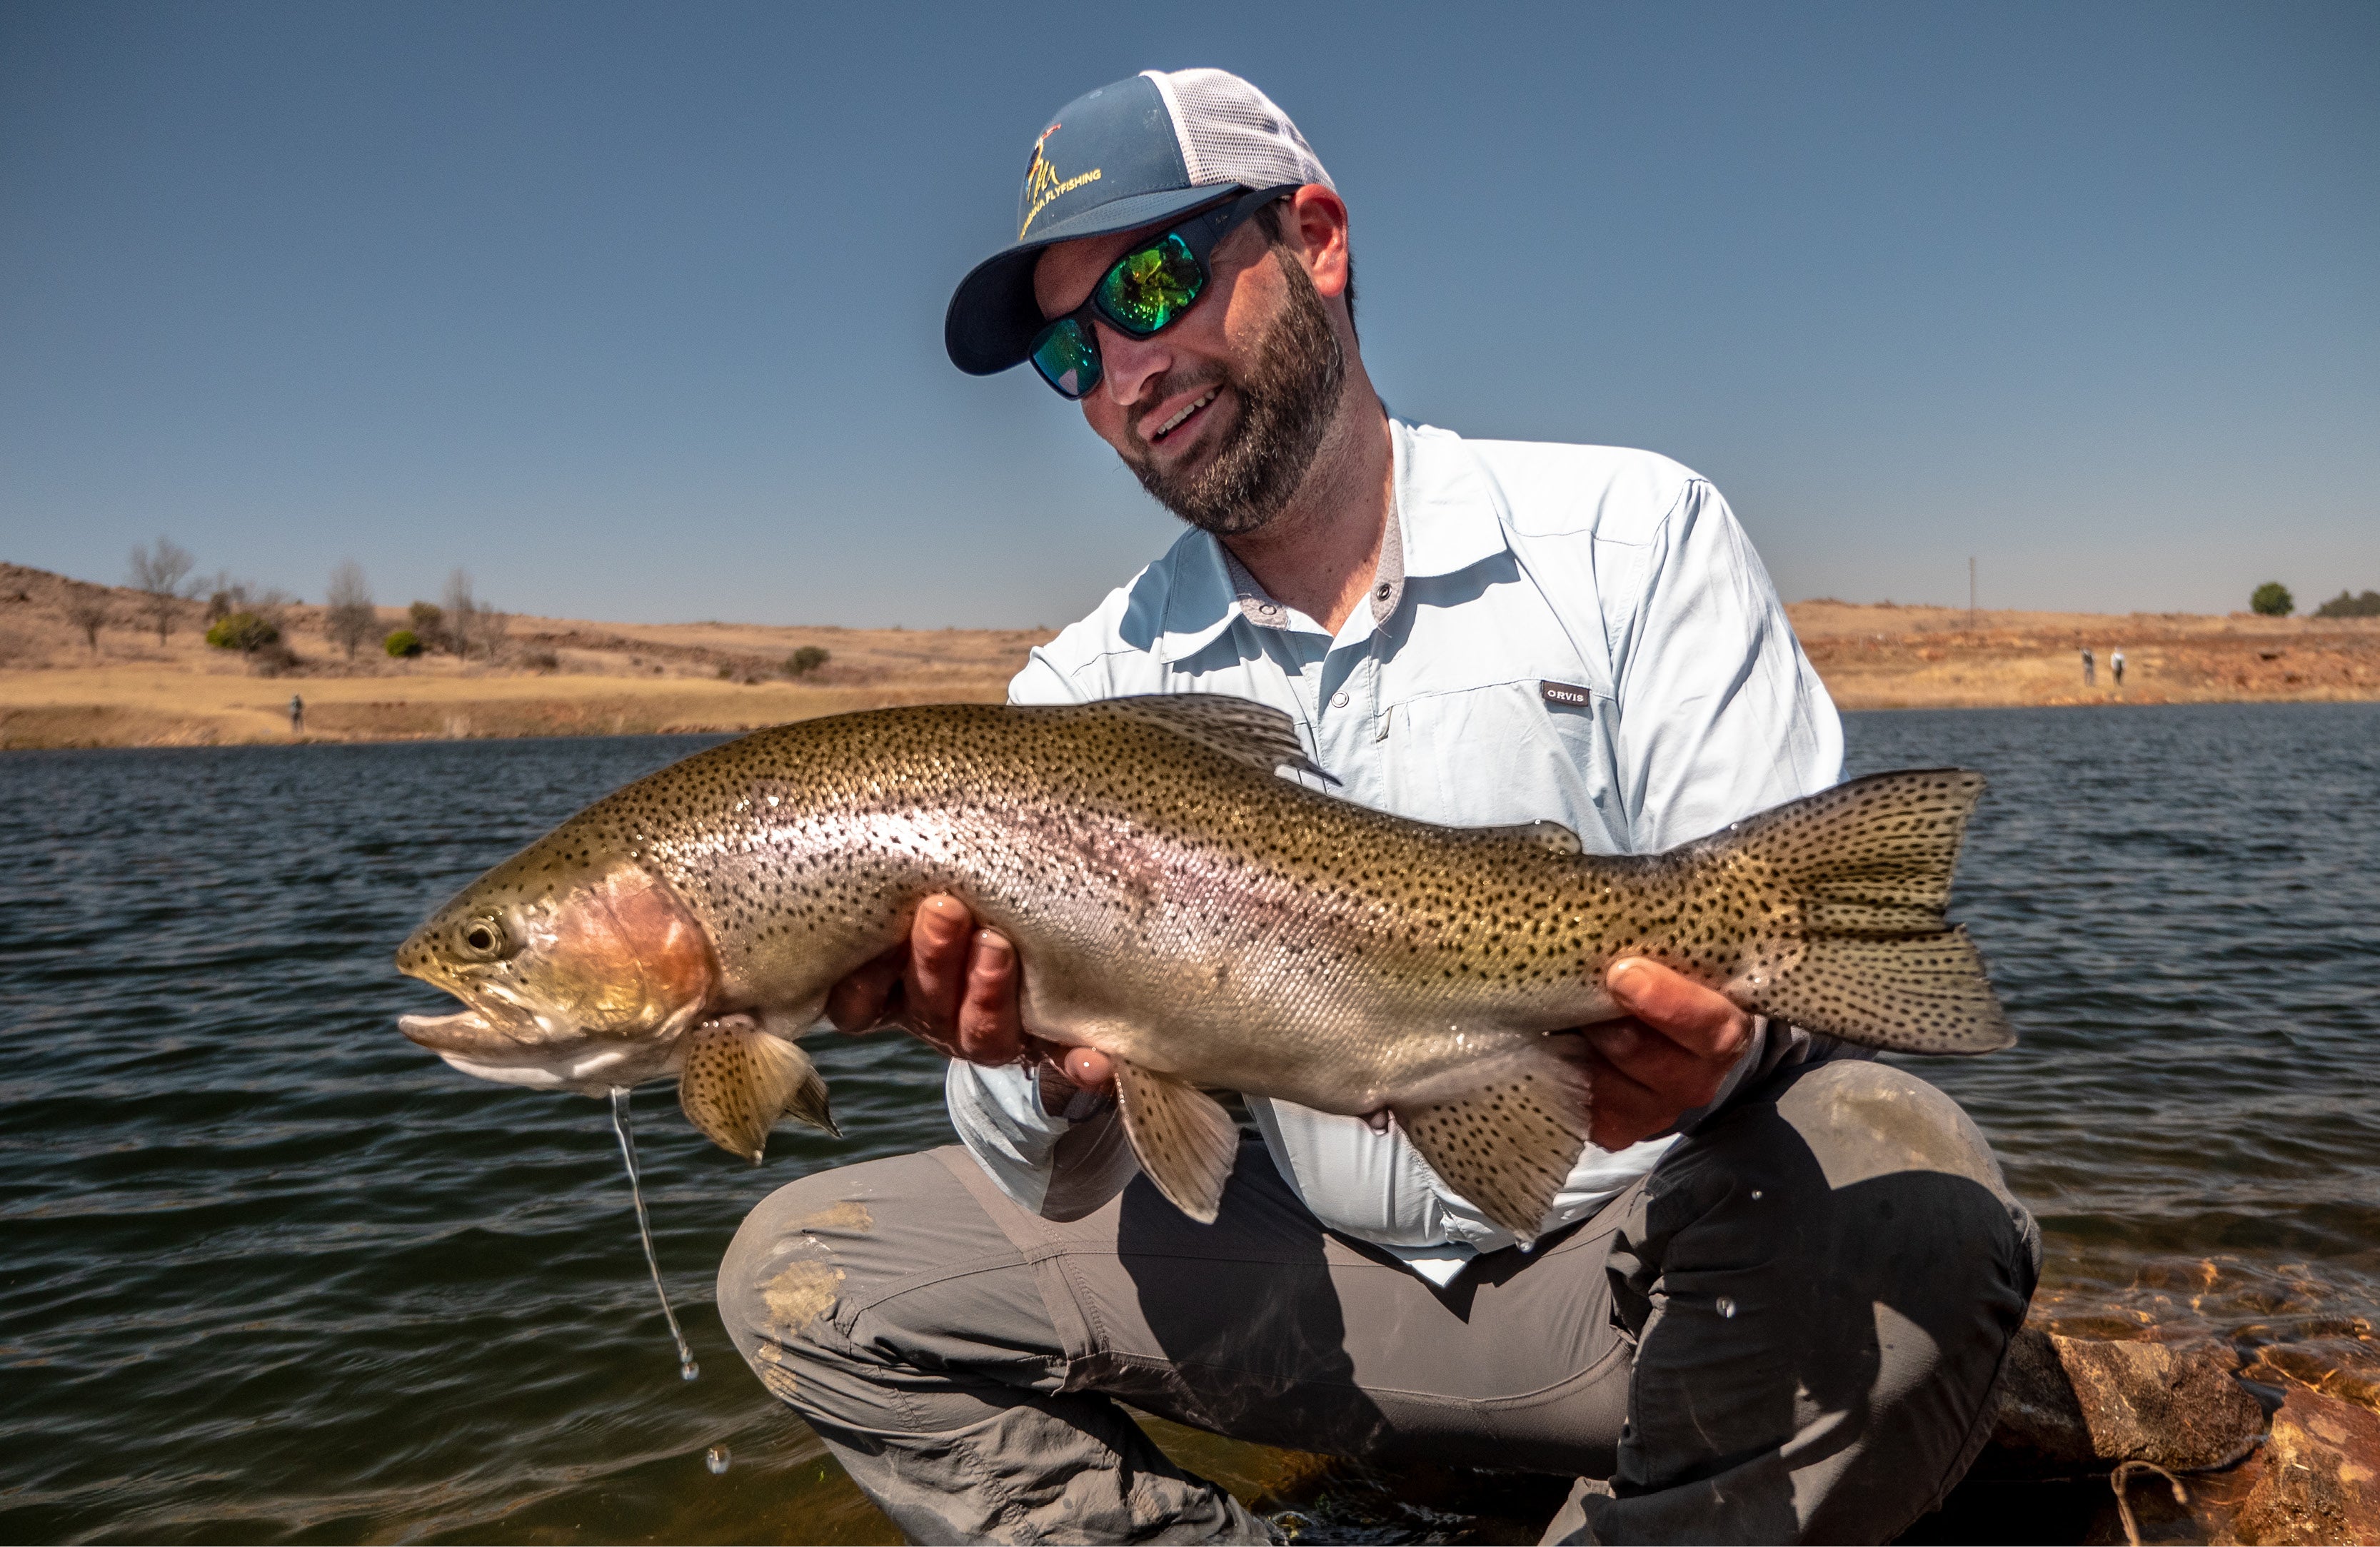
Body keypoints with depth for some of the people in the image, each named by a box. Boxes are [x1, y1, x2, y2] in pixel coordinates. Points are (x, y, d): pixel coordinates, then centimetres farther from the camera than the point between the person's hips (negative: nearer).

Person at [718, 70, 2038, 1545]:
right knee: (802, 1269, -5)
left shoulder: (1638, 535, -7)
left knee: (1901, 1184, -34)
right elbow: (1061, 1187, -4)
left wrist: (1711, 1051, -35)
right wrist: (1047, 1074, -28)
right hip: (1324, 1281, 3)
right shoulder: (1084, 692, 0)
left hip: (1634, 1259, -1)